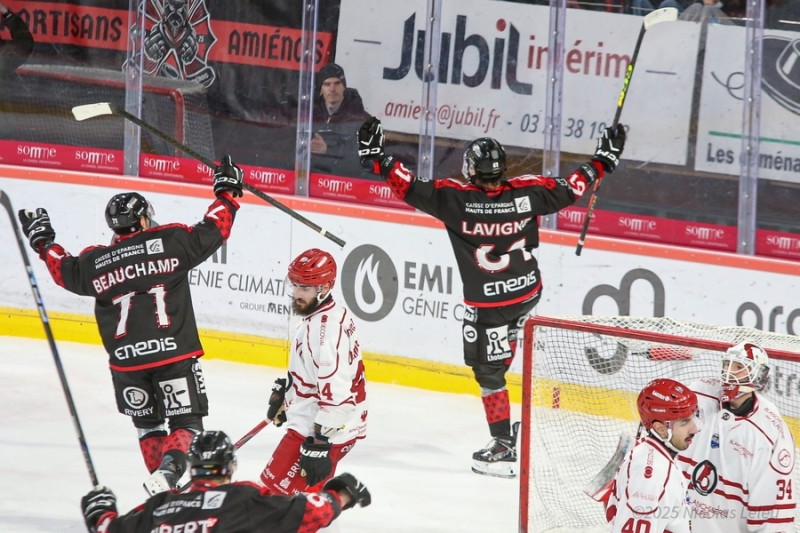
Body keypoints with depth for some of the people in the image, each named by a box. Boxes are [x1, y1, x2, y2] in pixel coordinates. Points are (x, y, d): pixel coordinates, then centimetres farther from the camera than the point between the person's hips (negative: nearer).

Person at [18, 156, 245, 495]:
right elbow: (213, 231, 2)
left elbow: (65, 270, 20)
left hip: (127, 362, 3)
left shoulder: (95, 262, 3)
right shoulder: (171, 242, -4)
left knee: (147, 424, 20)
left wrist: (43, 242, 38)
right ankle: (168, 470, -21)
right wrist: (227, 192, 17)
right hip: (174, 353, -3)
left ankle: (163, 486, 17)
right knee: (186, 423, 5)